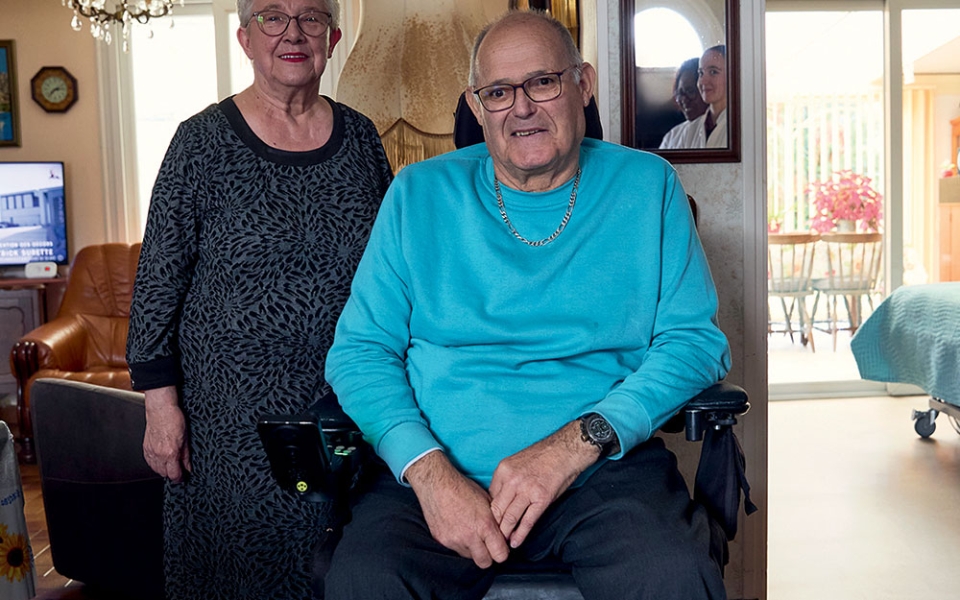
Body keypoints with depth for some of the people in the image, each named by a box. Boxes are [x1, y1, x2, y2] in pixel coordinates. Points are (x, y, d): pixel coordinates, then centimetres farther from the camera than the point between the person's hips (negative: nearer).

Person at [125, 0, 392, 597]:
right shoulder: (205, 140, -5)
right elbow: (158, 280, -4)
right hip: (234, 405, -3)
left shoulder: (360, 136, 4)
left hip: (349, 393, 3)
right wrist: (161, 401, -7)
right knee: (248, 549, 8)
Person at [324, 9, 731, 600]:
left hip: (607, 469, 0)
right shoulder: (419, 194, 10)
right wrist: (429, 470, -13)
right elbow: (358, 350, 5)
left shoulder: (646, 185, 9)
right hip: (439, 474, 1)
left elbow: (696, 338, 2)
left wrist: (576, 442, -13)